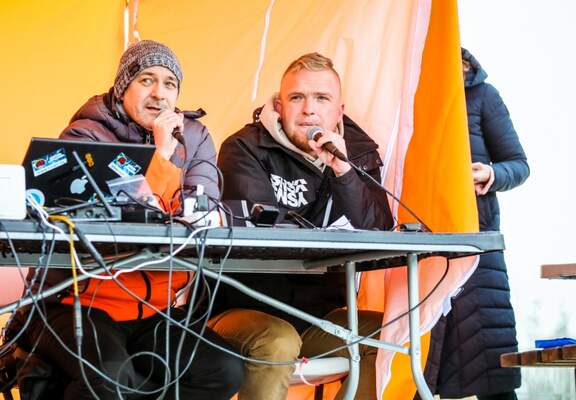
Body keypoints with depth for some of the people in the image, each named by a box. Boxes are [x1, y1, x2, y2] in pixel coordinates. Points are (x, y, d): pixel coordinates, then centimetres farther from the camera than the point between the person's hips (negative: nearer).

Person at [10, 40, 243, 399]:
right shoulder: (85, 137, -3)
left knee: (225, 371, -18)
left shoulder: (193, 138, 10)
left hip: (156, 312, 5)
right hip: (80, 303, -5)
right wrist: (161, 156, -19)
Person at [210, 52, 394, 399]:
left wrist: (343, 170, -20)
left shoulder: (359, 152, 7)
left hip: (320, 316, 5)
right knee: (278, 342, -35)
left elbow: (379, 234, -7)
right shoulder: (246, 150, -6)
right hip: (245, 310, -5)